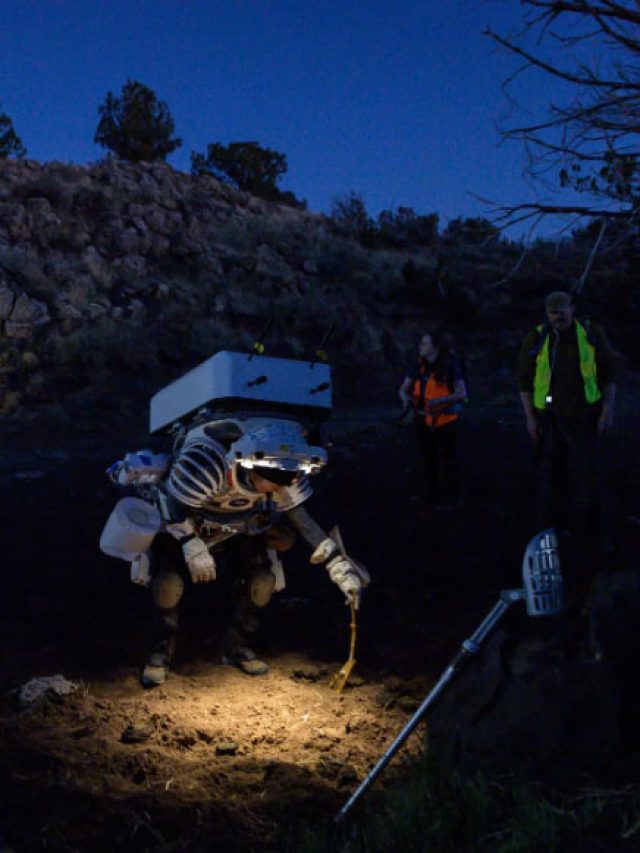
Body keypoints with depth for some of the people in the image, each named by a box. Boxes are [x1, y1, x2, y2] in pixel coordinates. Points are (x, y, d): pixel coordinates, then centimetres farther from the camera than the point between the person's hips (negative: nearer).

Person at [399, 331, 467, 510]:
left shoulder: (450, 365, -11)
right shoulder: (418, 366, 2)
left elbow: (462, 393, -13)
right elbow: (403, 389, 4)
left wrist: (440, 400, -27)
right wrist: (406, 398, -19)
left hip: (445, 420, -5)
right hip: (423, 420, 5)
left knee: (447, 460, 1)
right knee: (429, 460, 12)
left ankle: (449, 499, 12)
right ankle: (432, 496, 24)